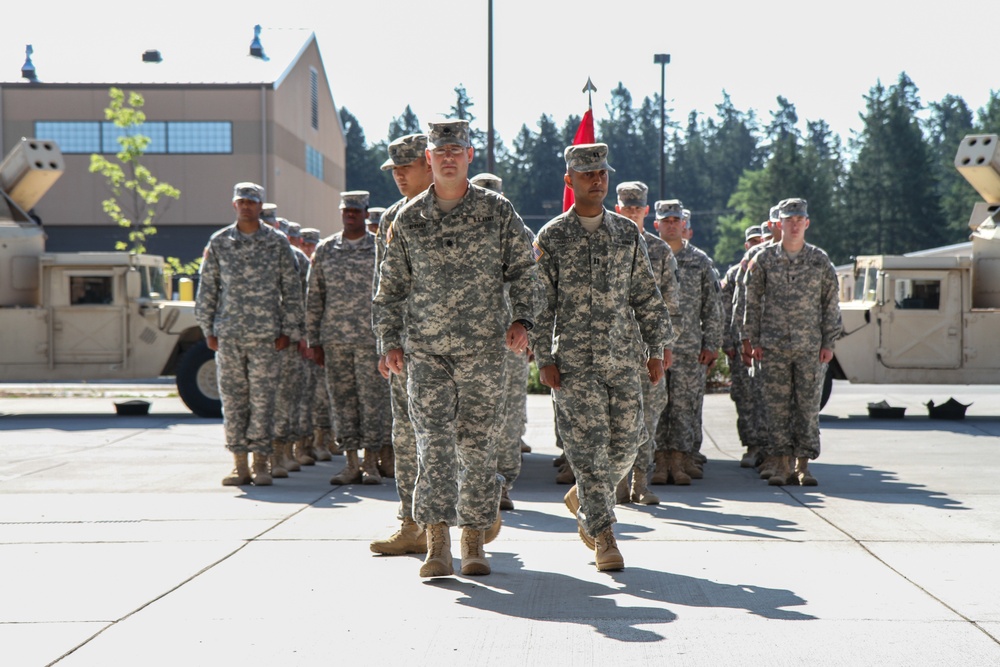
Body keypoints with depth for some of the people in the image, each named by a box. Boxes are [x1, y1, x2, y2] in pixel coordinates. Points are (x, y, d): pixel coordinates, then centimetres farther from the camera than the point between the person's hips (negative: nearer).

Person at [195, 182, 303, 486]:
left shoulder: (277, 243, 4)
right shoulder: (219, 242, 7)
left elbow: (291, 290, 5)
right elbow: (207, 288, 10)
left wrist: (288, 330, 0)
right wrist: (208, 330, 5)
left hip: (265, 335, -1)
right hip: (228, 334, 2)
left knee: (262, 399, -1)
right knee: (233, 398, 3)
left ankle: (261, 464, 5)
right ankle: (240, 465, 9)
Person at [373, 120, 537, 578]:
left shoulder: (497, 210, 1)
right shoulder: (409, 218, 5)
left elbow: (523, 269, 6)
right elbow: (391, 285, 11)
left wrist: (521, 317, -7)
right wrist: (389, 341, 5)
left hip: (483, 347, 0)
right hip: (425, 349, 0)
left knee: (478, 444, 6)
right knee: (434, 442, -8)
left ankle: (474, 542, 18)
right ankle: (436, 546, -9)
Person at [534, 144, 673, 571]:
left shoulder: (628, 233, 10)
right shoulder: (550, 238, 0)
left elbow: (647, 296, 13)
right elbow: (540, 303, -1)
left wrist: (656, 350, 8)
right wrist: (544, 359, -8)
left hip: (622, 359, 4)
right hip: (573, 361, -4)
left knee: (625, 443, 6)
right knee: (587, 446, -7)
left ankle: (582, 498, 32)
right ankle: (603, 537, -2)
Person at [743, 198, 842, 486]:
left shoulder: (820, 260, 4)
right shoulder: (764, 259, 3)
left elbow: (831, 303, 7)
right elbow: (753, 302, 6)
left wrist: (828, 343, 2)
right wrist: (753, 340, 0)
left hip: (810, 346, 0)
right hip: (774, 345, 0)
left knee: (808, 405, 1)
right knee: (777, 405, 0)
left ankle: (803, 464, 8)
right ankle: (782, 464, 6)